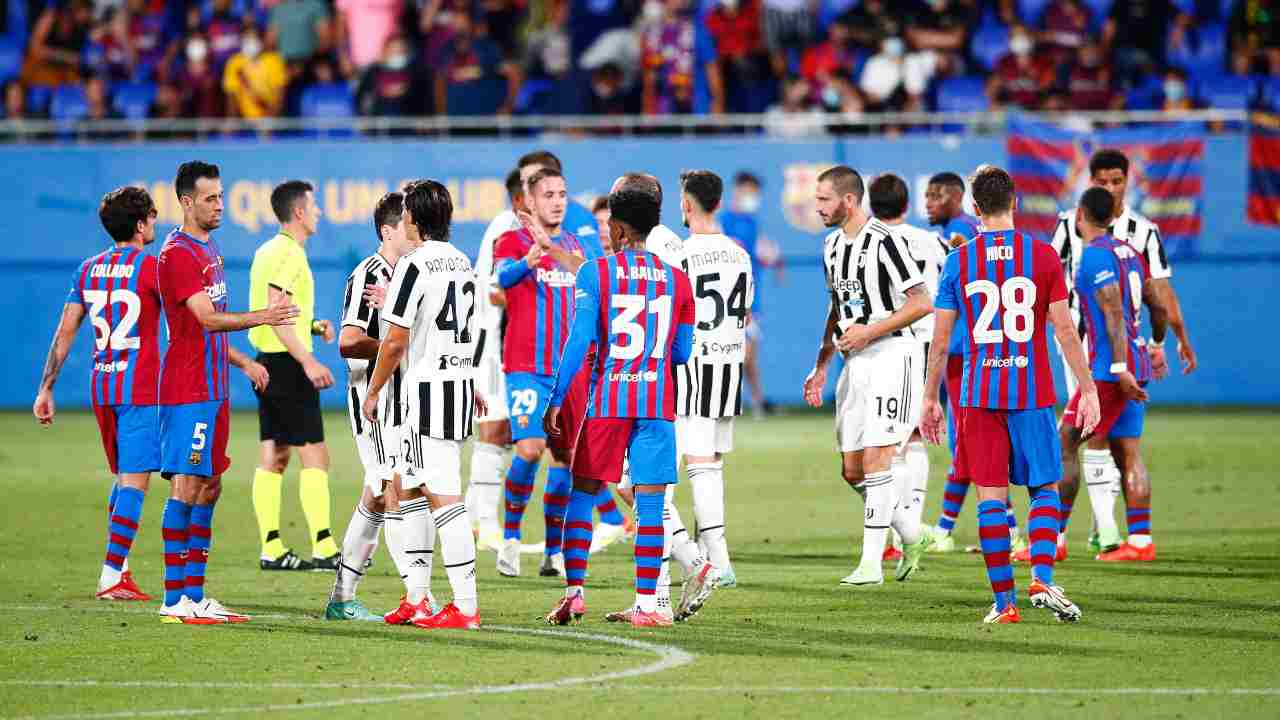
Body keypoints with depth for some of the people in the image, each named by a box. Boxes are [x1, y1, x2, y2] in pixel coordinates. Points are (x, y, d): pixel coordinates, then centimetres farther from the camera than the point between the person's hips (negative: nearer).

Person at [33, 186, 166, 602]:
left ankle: (119, 568, 21)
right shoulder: (151, 268, -8)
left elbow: (65, 331, 9)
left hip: (101, 387, 6)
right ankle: (111, 579, -11)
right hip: (140, 389, -6)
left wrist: (46, 388, 13)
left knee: (123, 478, 20)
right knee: (134, 482, -5)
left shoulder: (88, 270, 9)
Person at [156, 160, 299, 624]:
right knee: (187, 487, -10)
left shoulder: (208, 248, 17)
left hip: (212, 389, 10)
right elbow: (208, 319, -24)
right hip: (187, 390, -10)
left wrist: (243, 362, 25)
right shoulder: (178, 254, -14)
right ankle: (175, 600, -10)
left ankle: (195, 596, 14)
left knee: (209, 487, 10)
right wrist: (261, 317, -36)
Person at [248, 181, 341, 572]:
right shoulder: (289, 253, -15)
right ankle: (323, 547, -10)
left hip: (267, 363, 10)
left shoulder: (268, 251, 16)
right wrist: (308, 361, -25)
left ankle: (272, 548, 8)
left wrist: (313, 326, 13)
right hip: (288, 364, -10)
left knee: (274, 459, 8)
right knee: (314, 456, -8)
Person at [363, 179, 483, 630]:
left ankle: (466, 607, -12)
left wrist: (373, 392, -3)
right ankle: (416, 601, 19)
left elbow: (395, 342, -13)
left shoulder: (415, 266, -14)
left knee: (443, 495, -9)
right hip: (462, 383, 9)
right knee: (408, 487, 18)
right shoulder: (462, 263, 12)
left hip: (429, 390, -9)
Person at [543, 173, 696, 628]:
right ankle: (645, 604, -2)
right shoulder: (677, 280, 6)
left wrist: (556, 400, -5)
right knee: (650, 503, 1)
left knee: (582, 494, 9)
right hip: (658, 402, 2)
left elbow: (579, 342, -10)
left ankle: (574, 591, 5)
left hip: (607, 401, -2)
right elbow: (681, 353, 10)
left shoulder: (595, 274, -4)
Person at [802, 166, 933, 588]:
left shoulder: (883, 241, -14)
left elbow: (921, 303, -16)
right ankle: (912, 535, 24)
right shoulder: (833, 245, 13)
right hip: (855, 362, 9)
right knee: (851, 470, 7)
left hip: (890, 355, -9)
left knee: (875, 462, -10)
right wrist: (821, 367, 18)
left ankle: (871, 563, -7)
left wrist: (869, 332, -17)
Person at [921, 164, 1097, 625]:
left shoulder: (958, 262, 1)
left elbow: (940, 340, 2)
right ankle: (1042, 581, -9)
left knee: (991, 496, 4)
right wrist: (1088, 391, 3)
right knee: (1045, 488, 10)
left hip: (980, 393, 0)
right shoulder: (1043, 256, -2)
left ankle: (1004, 601, 3)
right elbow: (1065, 331, -3)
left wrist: (930, 399, 11)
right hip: (1033, 392, 0)